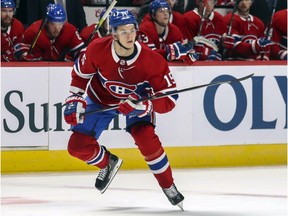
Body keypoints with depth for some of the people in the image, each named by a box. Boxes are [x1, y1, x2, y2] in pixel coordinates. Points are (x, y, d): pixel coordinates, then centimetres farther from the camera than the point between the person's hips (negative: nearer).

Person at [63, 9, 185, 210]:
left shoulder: (151, 60, -33)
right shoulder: (98, 49, -29)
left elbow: (169, 98, -29)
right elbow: (80, 72, -7)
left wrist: (145, 105, -45)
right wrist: (75, 99, -13)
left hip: (136, 98, -2)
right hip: (101, 98, 2)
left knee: (145, 137, -29)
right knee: (78, 146, -7)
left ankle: (169, 187, -9)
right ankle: (108, 163, 28)